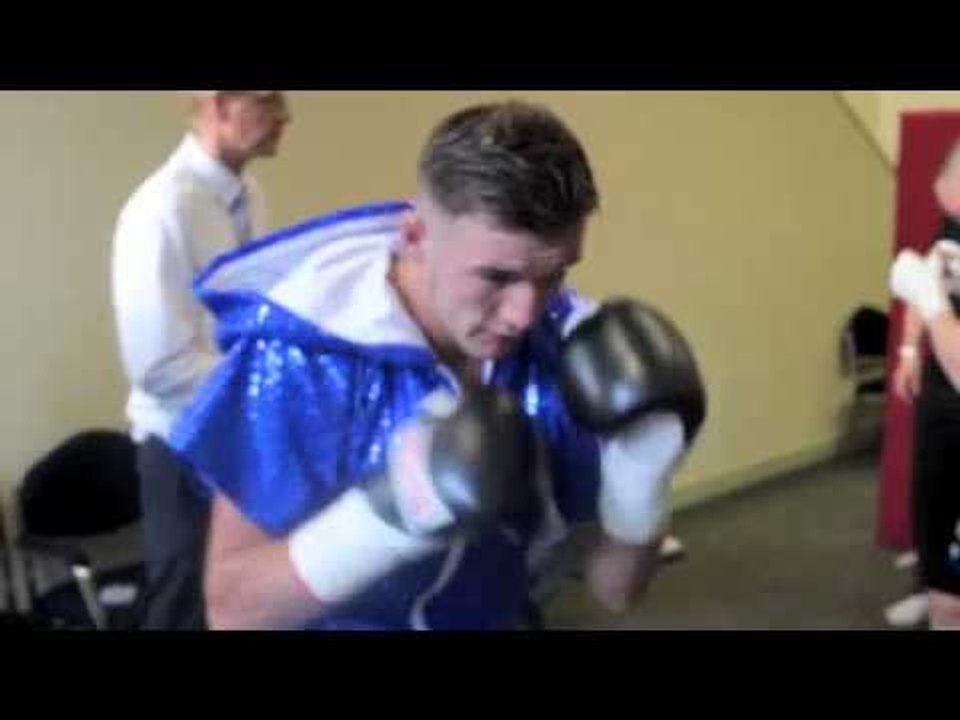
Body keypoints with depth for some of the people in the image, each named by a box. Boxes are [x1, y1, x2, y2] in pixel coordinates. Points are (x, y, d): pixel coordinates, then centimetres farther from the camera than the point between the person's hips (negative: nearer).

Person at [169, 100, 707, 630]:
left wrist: (640, 488, -26)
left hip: (495, 616, 4)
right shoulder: (302, 356, -25)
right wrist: (387, 517, -35)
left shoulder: (569, 347, -16)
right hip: (345, 620, -3)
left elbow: (615, 591, -7)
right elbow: (232, 608, -21)